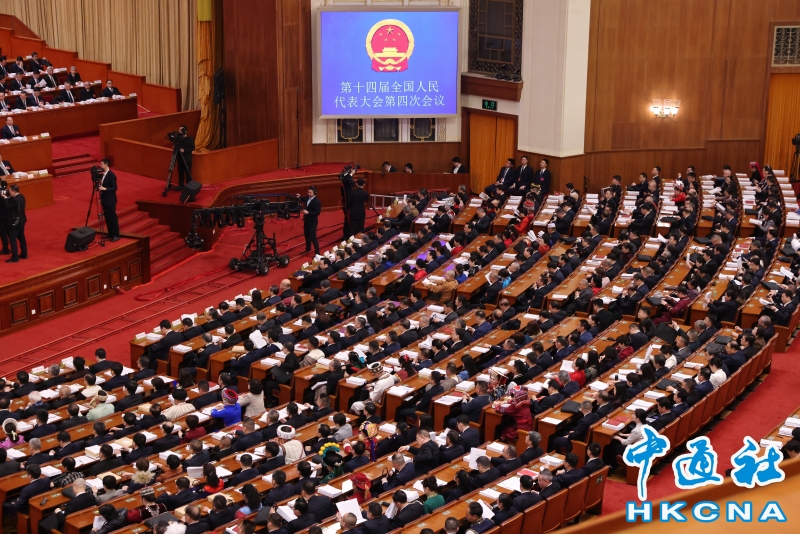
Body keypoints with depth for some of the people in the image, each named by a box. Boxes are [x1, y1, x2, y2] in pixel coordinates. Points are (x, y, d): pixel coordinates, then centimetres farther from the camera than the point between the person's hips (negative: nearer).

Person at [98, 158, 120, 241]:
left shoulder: (111, 175, -17)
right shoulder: (103, 174, 9)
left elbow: (114, 188, -18)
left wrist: (104, 189, -29)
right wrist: (101, 198, 14)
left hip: (110, 200, -9)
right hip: (105, 200, 9)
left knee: (112, 217, -2)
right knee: (107, 217, 13)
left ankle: (116, 235, 4)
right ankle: (110, 234, 21)